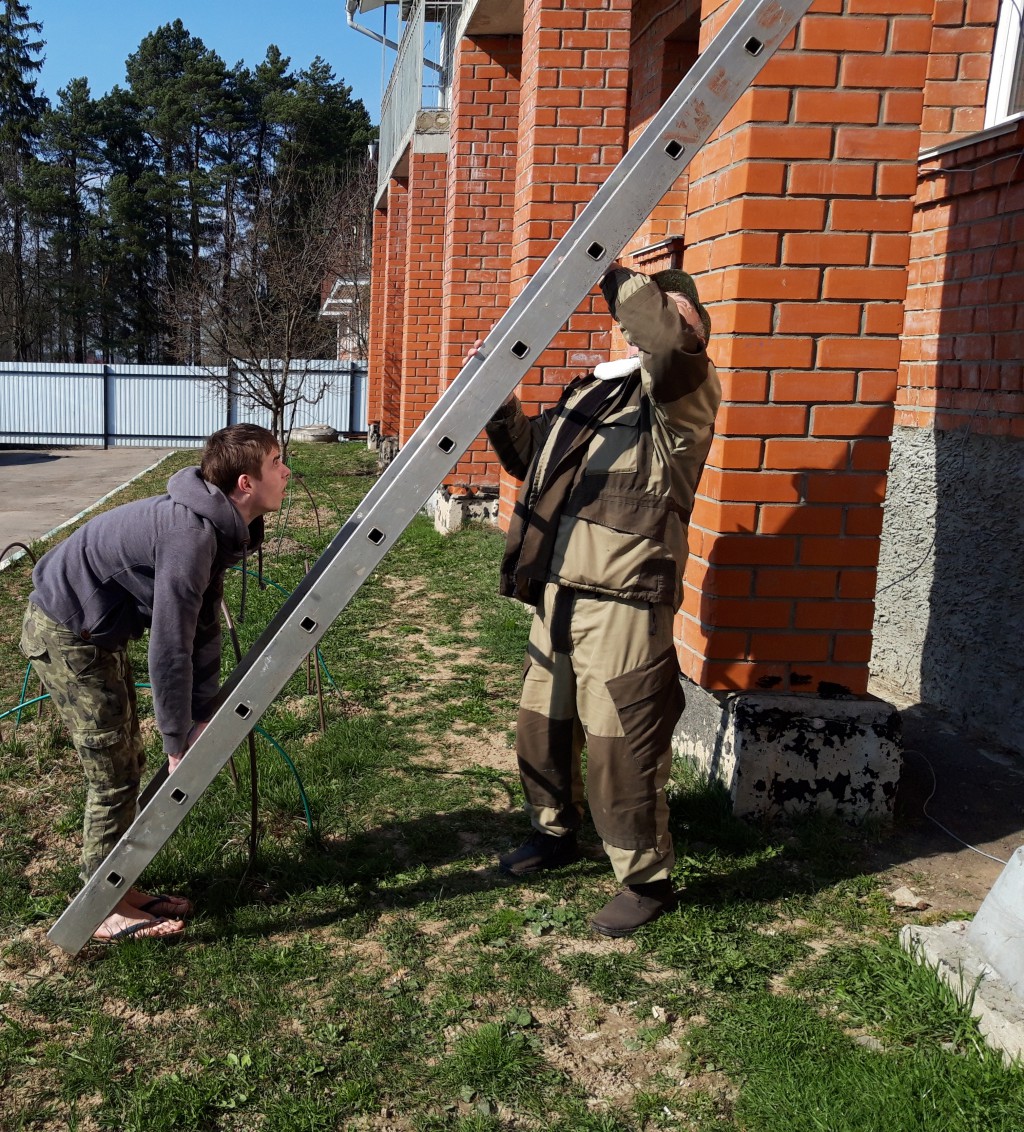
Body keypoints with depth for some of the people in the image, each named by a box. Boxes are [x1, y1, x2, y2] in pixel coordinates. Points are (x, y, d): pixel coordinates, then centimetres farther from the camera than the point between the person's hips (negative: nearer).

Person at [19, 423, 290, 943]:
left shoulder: (217, 527, 0)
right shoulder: (192, 534, -31)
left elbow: (203, 627, 6)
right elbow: (169, 647, -27)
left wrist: (202, 716, 6)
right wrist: (178, 743, -17)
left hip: (97, 632, 9)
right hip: (65, 634, -9)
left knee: (126, 762, 14)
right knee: (113, 775, -2)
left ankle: (118, 889, 27)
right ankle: (108, 911, 13)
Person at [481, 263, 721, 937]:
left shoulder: (685, 390, -5)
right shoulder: (591, 392, 18)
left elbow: (671, 337, -29)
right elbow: (526, 456, 28)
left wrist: (616, 268, -16)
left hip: (624, 604, -8)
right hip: (559, 595, 8)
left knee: (620, 748, -2)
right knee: (543, 724, 19)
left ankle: (648, 880, 16)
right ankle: (554, 833, 42)